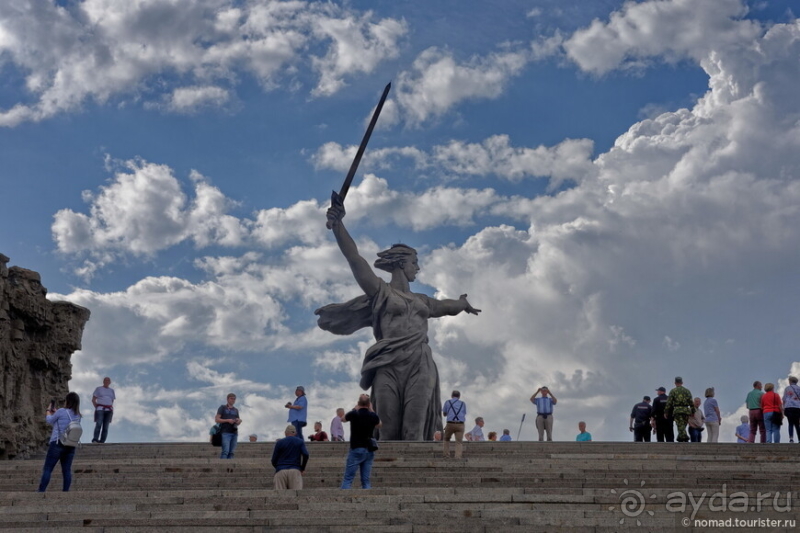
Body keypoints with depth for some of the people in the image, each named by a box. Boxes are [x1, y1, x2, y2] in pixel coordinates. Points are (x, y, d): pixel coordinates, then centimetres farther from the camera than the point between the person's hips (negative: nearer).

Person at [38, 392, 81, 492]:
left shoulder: (62, 411, -9)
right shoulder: (78, 416, 10)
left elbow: (50, 421, 7)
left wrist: (49, 410, 25)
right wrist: (55, 412, 26)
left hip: (57, 444, -5)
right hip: (71, 446, 6)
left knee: (47, 469, -1)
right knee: (67, 470, 3)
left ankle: (41, 491, -4)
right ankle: (66, 491, -1)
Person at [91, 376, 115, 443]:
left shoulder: (111, 390, 18)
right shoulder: (98, 389, 10)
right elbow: (93, 400, 6)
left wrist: (112, 409, 6)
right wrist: (96, 407, -5)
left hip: (108, 410, 3)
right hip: (100, 408, -3)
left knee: (106, 426, -4)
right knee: (98, 424, -20)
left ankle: (102, 441, -5)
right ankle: (95, 440, -25)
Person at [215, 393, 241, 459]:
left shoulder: (236, 410, 21)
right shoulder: (222, 408, 7)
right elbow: (216, 419, 0)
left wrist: (239, 421, 1)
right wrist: (227, 420, -12)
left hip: (234, 432, 5)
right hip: (225, 432, -5)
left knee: (231, 452, 0)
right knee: (225, 451, -17)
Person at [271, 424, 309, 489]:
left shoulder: (279, 442, 10)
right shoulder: (300, 442, 12)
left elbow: (274, 461, 8)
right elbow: (305, 454, -3)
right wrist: (302, 469, 9)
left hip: (281, 471, 0)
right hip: (295, 470, 0)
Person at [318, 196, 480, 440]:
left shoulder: (421, 300, 26)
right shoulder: (380, 291, 10)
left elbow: (447, 305, 47)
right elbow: (354, 259, -2)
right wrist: (337, 223, -12)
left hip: (419, 367, 4)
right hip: (389, 367, -4)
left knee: (413, 434, -9)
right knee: (389, 436, -8)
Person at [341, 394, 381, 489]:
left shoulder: (354, 414, -8)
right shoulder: (373, 416, 0)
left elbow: (343, 419, 14)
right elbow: (379, 424, 24)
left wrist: (355, 408, 19)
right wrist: (371, 410, 19)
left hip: (356, 450, -3)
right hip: (369, 450, 3)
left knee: (347, 479, -2)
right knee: (366, 480, 6)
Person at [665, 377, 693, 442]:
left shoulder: (673, 391, 4)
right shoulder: (687, 391, 12)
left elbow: (669, 403, 0)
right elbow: (691, 402, 8)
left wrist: (666, 412, 4)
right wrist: (693, 412, 12)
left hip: (677, 411, -3)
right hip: (686, 410, 3)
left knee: (680, 427, -8)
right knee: (682, 427, 13)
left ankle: (685, 439, -24)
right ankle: (680, 439, 14)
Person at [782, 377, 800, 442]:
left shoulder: (787, 389, 12)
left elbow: (784, 400, 8)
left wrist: (784, 409, 10)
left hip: (788, 407, 0)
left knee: (790, 423, -2)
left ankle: (791, 438, -20)